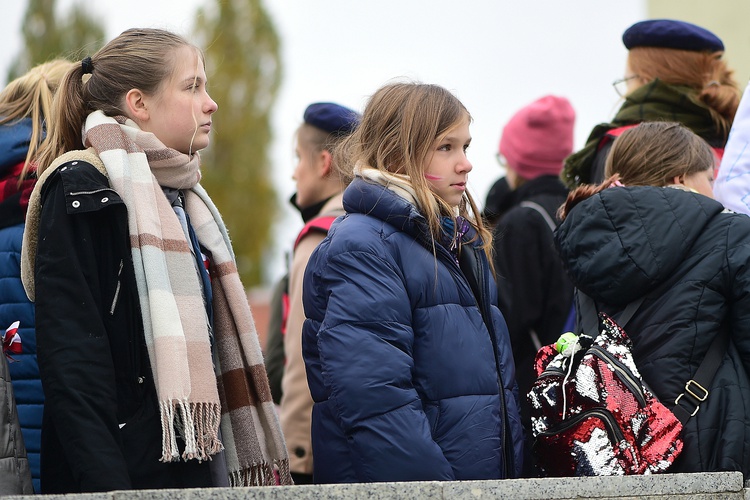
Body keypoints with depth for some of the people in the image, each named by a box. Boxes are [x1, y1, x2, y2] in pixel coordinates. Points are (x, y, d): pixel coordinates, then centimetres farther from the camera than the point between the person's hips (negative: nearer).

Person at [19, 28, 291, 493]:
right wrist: (106, 486, -24)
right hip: (125, 471, -8)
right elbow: (70, 359, -16)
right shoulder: (81, 190, -8)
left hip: (195, 466, 8)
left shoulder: (184, 199, 18)